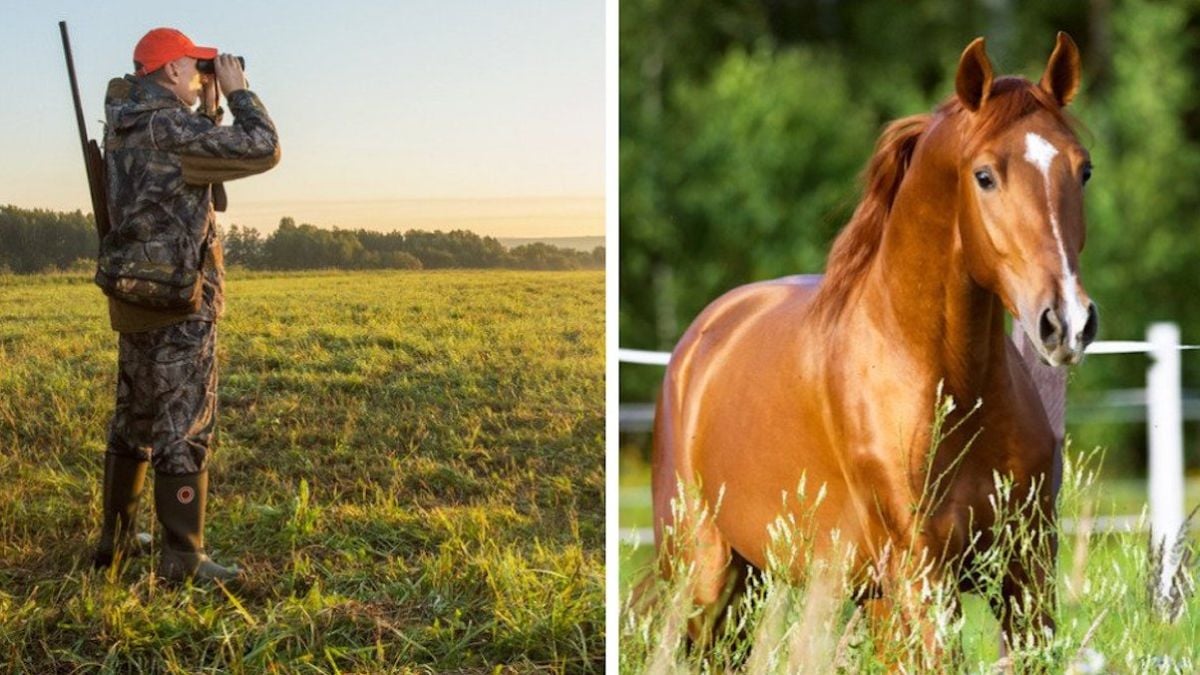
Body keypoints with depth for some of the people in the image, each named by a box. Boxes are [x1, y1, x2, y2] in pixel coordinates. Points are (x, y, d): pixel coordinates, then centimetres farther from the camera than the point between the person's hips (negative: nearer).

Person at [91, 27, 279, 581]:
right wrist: (238, 92, -5)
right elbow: (262, 151, -18)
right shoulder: (169, 128, -19)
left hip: (134, 298, 9)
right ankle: (183, 557, -1)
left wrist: (209, 108, 13)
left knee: (133, 423, 18)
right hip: (179, 305, -9)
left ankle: (116, 538, 27)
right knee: (183, 430, -4)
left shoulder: (124, 127, 9)